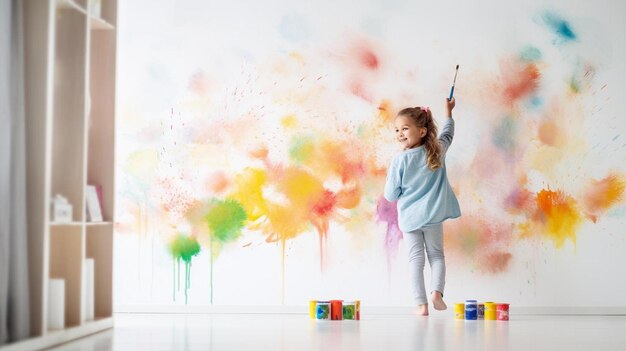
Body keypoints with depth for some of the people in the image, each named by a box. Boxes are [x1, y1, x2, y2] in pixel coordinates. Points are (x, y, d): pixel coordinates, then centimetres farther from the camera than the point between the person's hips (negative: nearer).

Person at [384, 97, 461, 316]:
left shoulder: (400, 160, -15)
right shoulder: (437, 150, -3)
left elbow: (390, 195, -9)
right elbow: (448, 134, 21)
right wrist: (449, 112, 35)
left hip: (409, 217, -3)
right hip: (433, 215, 3)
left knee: (415, 259, 5)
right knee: (436, 254, 15)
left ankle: (421, 304, -1)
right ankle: (437, 291, -8)